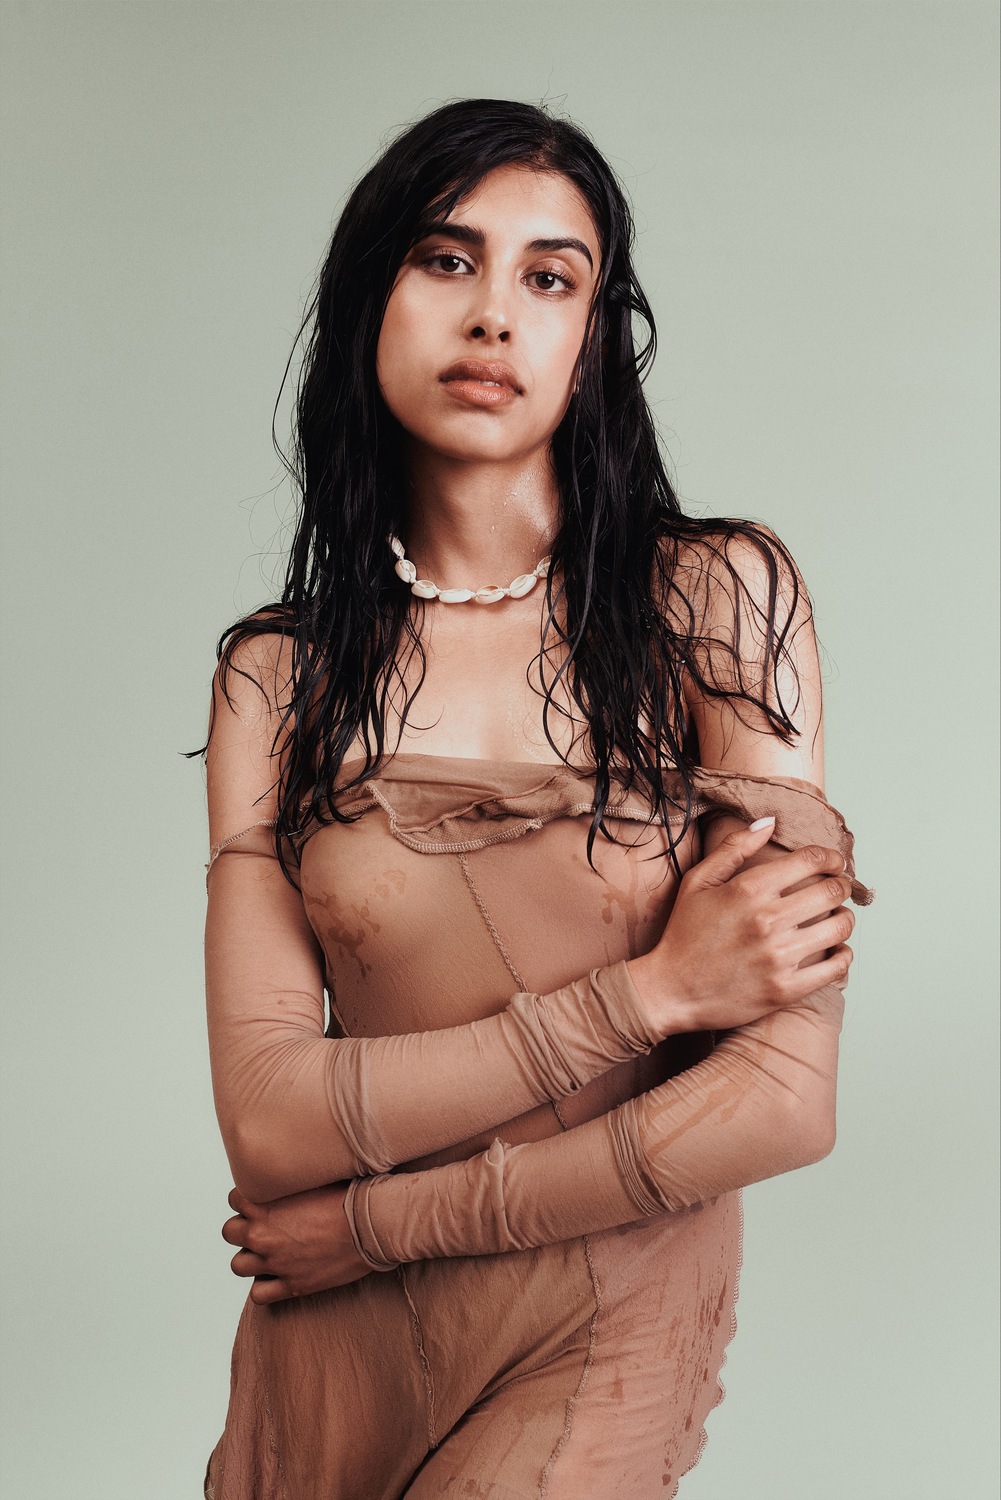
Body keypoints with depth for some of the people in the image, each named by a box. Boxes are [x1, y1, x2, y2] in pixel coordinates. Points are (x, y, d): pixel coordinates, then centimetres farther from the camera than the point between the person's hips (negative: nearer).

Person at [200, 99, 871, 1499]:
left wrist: (382, 1221, -11)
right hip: (331, 1348, 2)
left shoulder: (721, 597, -12)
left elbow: (784, 1099, -18)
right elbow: (268, 1121, -13)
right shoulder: (275, 676, -4)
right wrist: (645, 992, -20)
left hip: (605, 1343, -2)